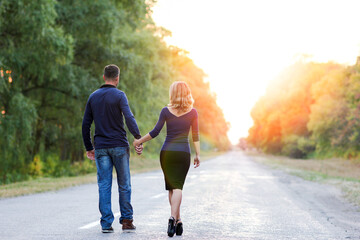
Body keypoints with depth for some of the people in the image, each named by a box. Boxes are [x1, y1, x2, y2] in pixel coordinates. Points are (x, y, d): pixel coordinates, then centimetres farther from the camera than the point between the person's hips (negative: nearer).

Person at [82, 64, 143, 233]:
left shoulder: (93, 97, 9)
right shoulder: (119, 95, -5)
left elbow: (86, 124, 10)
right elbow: (129, 118, -18)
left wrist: (88, 148, 16)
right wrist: (139, 139, -18)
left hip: (101, 148, 3)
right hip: (119, 145, -3)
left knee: (104, 186, 4)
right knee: (124, 185, 6)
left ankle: (106, 223, 0)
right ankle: (126, 221, 9)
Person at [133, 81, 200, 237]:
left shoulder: (166, 111, -1)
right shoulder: (192, 112, 1)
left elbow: (155, 132, -2)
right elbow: (195, 136, 3)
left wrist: (140, 141, 10)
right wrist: (197, 155, 9)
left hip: (167, 152, 1)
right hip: (183, 153, 0)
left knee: (171, 187, 11)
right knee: (178, 186, -3)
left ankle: (177, 220, 10)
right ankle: (173, 218, -23)